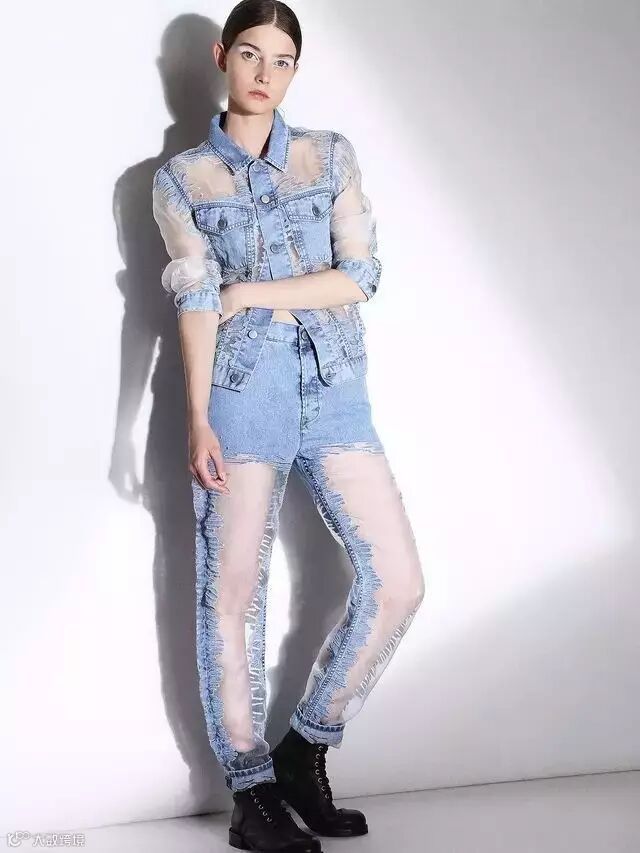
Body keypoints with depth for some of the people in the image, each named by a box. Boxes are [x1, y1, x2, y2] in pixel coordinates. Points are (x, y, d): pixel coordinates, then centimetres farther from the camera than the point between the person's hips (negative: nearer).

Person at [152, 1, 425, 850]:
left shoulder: (332, 155, 12)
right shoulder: (181, 176, 6)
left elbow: (362, 274, 2)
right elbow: (195, 302, -4)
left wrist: (250, 293, -5)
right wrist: (198, 419, -12)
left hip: (334, 387, 3)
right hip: (243, 388, -2)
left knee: (398, 581, -4)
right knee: (233, 591, -2)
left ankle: (308, 748, 14)